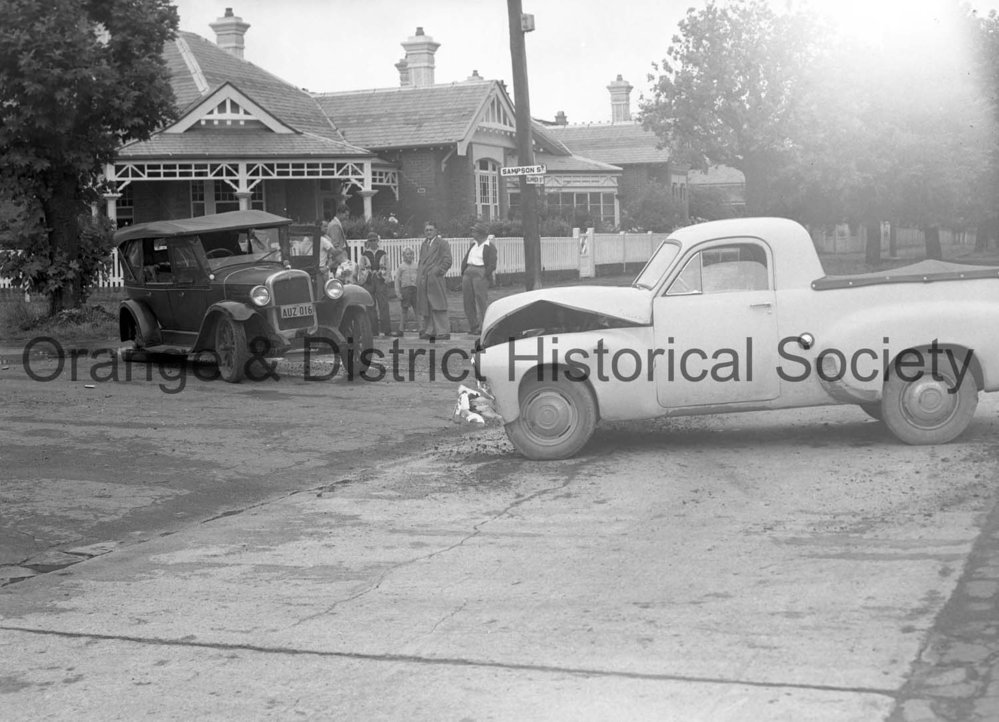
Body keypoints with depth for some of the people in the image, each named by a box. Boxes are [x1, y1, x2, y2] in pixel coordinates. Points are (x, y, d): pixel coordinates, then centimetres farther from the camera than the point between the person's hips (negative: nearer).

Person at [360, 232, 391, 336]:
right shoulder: (364, 254, 10)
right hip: (369, 282, 0)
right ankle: (373, 330, 1)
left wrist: (386, 280, 2)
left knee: (383, 305, -8)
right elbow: (361, 269, 11)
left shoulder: (383, 254, 11)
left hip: (381, 281, 0)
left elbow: (386, 268, 11)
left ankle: (386, 329, -7)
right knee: (371, 307, -2)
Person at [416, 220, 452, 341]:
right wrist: (419, 273, 13)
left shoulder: (442, 243, -2)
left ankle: (443, 332, -4)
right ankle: (429, 331, 14)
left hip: (435, 279, -7)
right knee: (426, 307, 7)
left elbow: (448, 260, -9)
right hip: (423, 280, 7)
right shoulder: (424, 244, 20)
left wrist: (438, 271, -12)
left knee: (437, 307, -7)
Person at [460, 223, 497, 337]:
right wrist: (463, 273, 8)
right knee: (468, 301, 5)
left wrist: (485, 277, -15)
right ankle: (473, 327, 12)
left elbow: (492, 265, -9)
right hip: (468, 273, 8)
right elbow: (465, 260, 20)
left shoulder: (490, 247, -3)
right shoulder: (473, 246, 20)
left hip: (480, 273, -7)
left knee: (482, 301, -9)